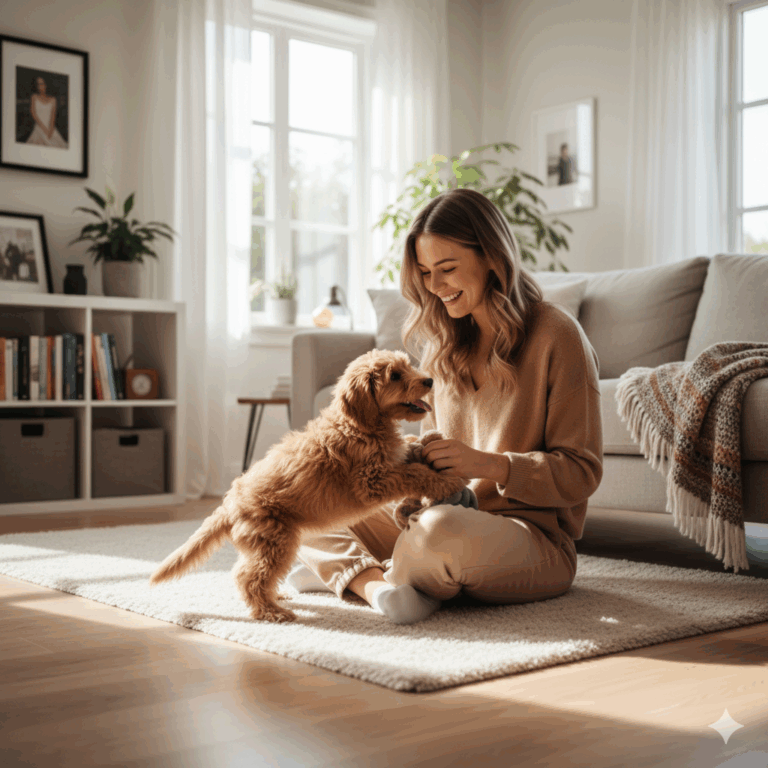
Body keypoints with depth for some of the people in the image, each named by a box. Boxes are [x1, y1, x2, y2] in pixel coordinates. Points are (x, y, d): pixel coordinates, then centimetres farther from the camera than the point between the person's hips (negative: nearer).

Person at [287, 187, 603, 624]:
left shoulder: (555, 336, -9)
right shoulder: (446, 344, 12)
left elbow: (582, 472, -10)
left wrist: (490, 464, -24)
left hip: (534, 536, -6)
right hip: (449, 513, 6)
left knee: (441, 531, -38)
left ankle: (349, 571, -10)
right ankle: (377, 586, -22)